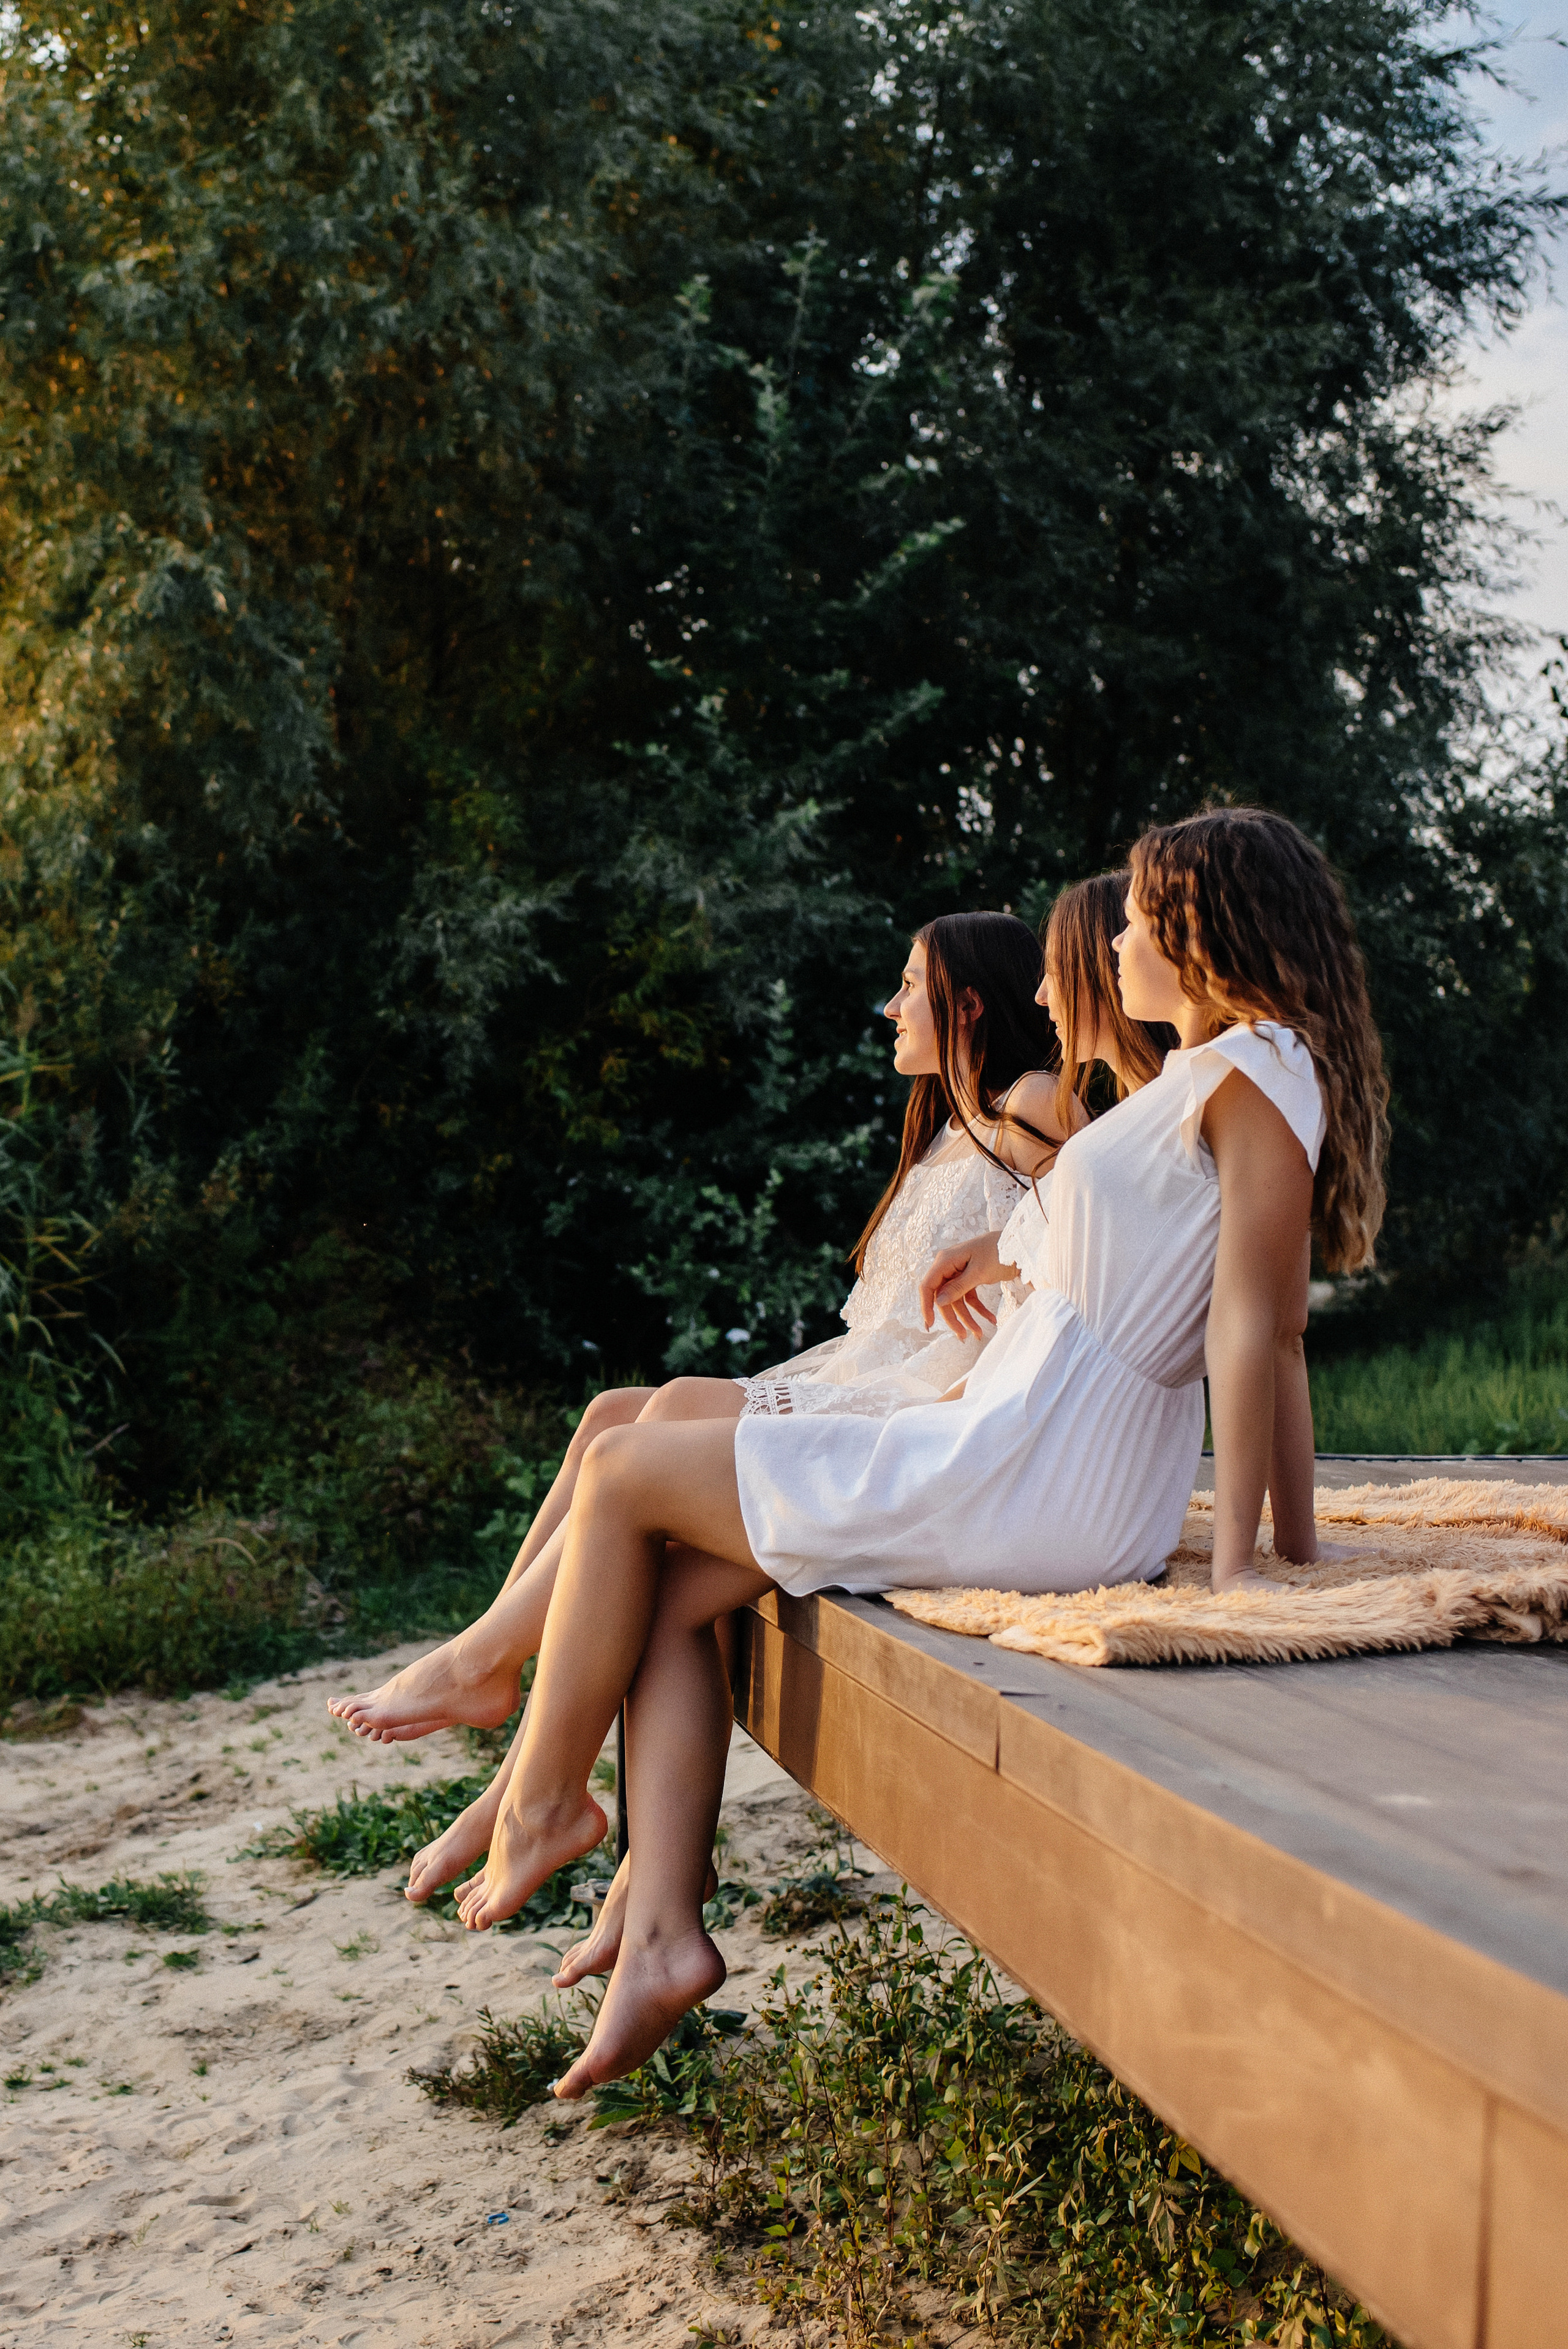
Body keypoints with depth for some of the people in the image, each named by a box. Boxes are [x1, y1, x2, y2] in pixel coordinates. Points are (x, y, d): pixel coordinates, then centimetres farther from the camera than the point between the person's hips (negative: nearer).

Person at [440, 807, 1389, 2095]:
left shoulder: (1258, 1069, -12)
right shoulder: (1231, 1076, 17)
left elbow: (1255, 1324, -17)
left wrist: (1233, 1567, -19)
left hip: (1019, 1482, -10)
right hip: (1059, 1490, 10)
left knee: (623, 1476, 0)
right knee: (674, 1591, 8)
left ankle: (545, 1798, 15)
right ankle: (663, 1930, 2)